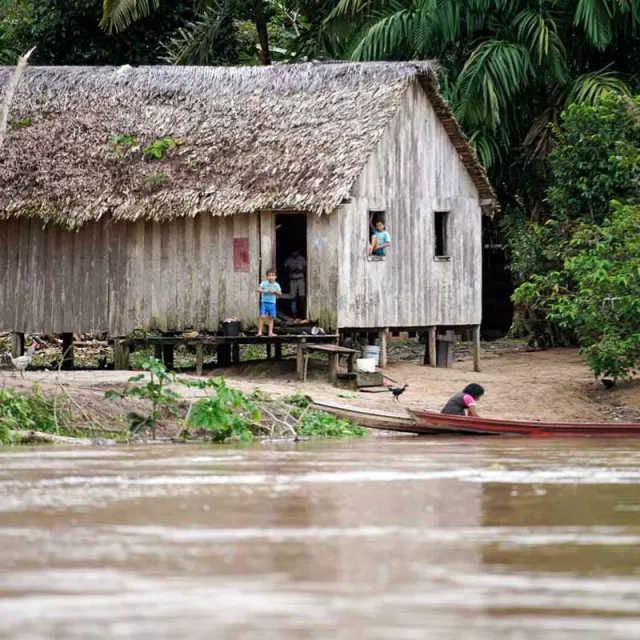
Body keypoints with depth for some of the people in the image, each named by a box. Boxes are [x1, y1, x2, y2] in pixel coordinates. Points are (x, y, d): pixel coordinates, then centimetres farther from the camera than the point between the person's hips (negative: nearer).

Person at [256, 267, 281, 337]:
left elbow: (280, 294, 7)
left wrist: (275, 291, -12)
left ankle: (270, 332, 11)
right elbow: (258, 289, -13)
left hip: (272, 303, 3)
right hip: (264, 302, -3)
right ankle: (260, 331, -6)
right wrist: (265, 291, -22)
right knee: (262, 317, -11)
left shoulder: (276, 285, 5)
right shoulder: (264, 283, -4)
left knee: (271, 318, 6)